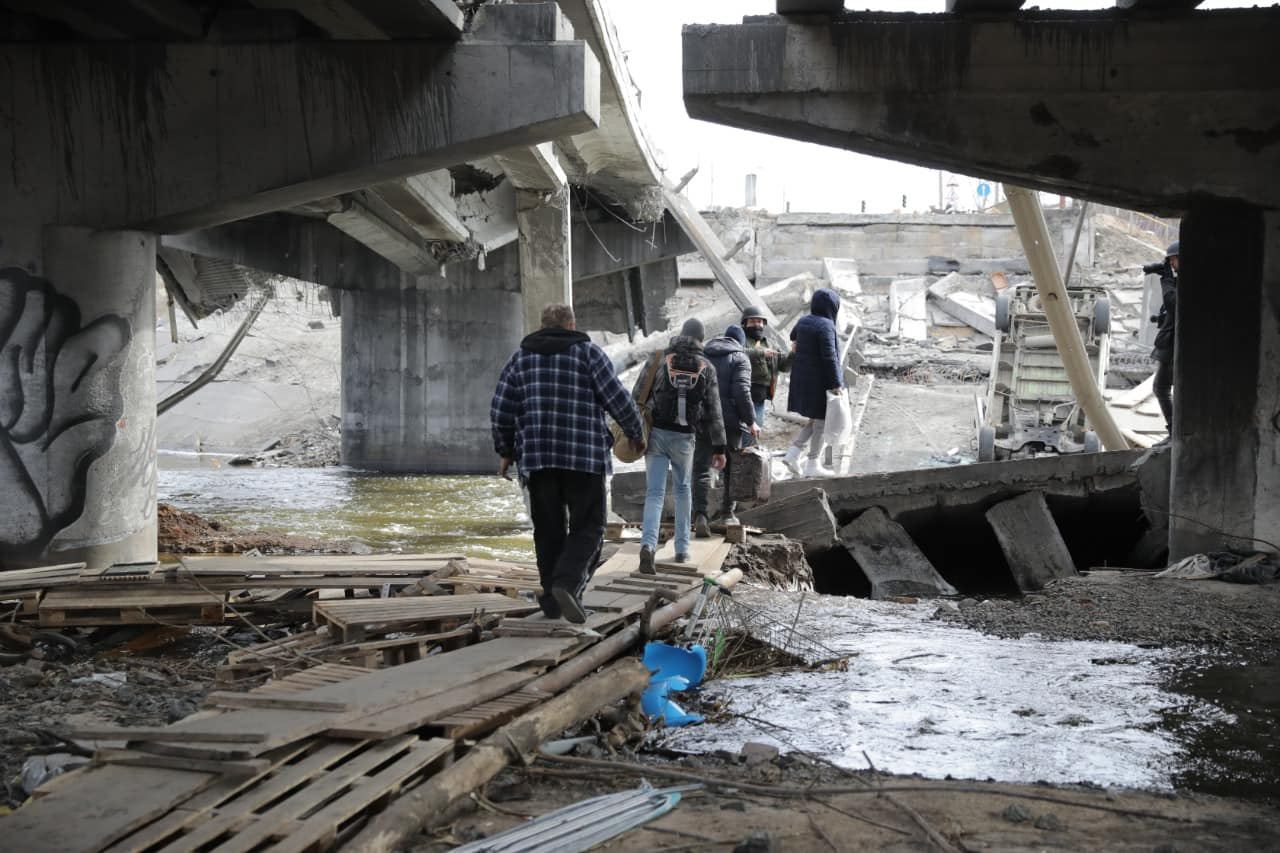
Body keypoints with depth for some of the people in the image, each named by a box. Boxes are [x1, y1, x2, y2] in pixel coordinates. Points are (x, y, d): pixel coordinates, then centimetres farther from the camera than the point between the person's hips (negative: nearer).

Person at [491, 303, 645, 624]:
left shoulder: (521, 358, 11)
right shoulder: (588, 352, 2)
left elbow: (501, 411, 7)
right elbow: (618, 399, -4)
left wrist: (506, 452, 17)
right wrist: (636, 433, 10)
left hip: (537, 456, 3)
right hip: (585, 455, -3)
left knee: (548, 530, 10)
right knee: (587, 527, 3)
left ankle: (552, 600, 11)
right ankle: (568, 583, -18)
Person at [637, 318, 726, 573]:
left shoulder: (659, 359, 2)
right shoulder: (706, 368, 4)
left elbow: (637, 396, 0)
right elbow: (714, 411, 4)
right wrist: (719, 447, 8)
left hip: (656, 433, 0)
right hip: (684, 437, 1)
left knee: (654, 492, -1)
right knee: (682, 490, 19)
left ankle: (648, 544, -22)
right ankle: (682, 548, 20)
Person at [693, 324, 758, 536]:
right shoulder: (739, 358, -2)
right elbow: (742, 391, -13)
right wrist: (751, 421, -8)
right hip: (730, 421, -3)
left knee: (701, 468, 2)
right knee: (731, 469, 12)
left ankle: (700, 514, -13)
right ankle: (727, 514, 16)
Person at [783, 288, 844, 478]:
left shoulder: (803, 321, 5)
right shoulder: (825, 326, -19)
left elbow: (793, 336, 27)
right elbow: (829, 356, -22)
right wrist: (836, 383, -18)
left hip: (802, 378, 8)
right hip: (819, 381, -8)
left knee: (816, 419, 19)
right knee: (821, 421, 4)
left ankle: (793, 453, 9)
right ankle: (813, 464, 8)